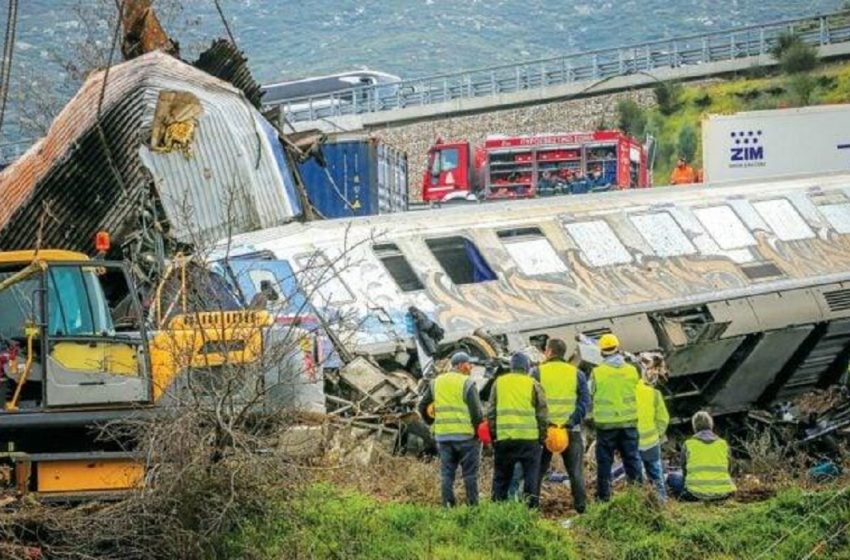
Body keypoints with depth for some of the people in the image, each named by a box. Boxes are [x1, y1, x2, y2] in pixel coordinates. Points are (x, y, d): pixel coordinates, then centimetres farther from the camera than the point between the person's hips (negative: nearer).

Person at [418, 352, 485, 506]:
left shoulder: (435, 383, 11)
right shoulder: (467, 383, -7)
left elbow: (422, 406, 16)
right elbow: (476, 412, -11)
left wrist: (431, 423, 25)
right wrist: (479, 430, 2)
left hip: (443, 435, 5)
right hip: (465, 435, -5)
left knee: (446, 473, 7)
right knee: (470, 474, 2)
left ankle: (448, 506, 3)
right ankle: (472, 505, 1)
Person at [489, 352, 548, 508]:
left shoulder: (499, 382, 8)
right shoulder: (533, 384, 0)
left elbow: (491, 412, 9)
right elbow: (543, 414, 1)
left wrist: (492, 434, 15)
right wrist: (542, 437, 9)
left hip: (504, 437, 2)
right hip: (529, 437, -2)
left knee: (502, 474, 11)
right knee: (531, 471, 4)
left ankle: (498, 502, 11)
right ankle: (530, 497, -5)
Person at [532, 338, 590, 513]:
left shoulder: (538, 372, 0)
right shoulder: (577, 374, 4)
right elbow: (585, 401, -4)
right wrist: (572, 420, -9)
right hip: (571, 430, 1)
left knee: (537, 470, 8)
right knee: (575, 471, 7)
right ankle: (581, 506, 3)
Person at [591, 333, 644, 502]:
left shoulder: (597, 372, -9)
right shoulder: (631, 370, -1)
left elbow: (591, 395, -1)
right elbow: (637, 394, 8)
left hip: (606, 423, -2)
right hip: (629, 422, 2)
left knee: (605, 461, 6)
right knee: (632, 459, 9)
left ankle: (604, 496, 8)